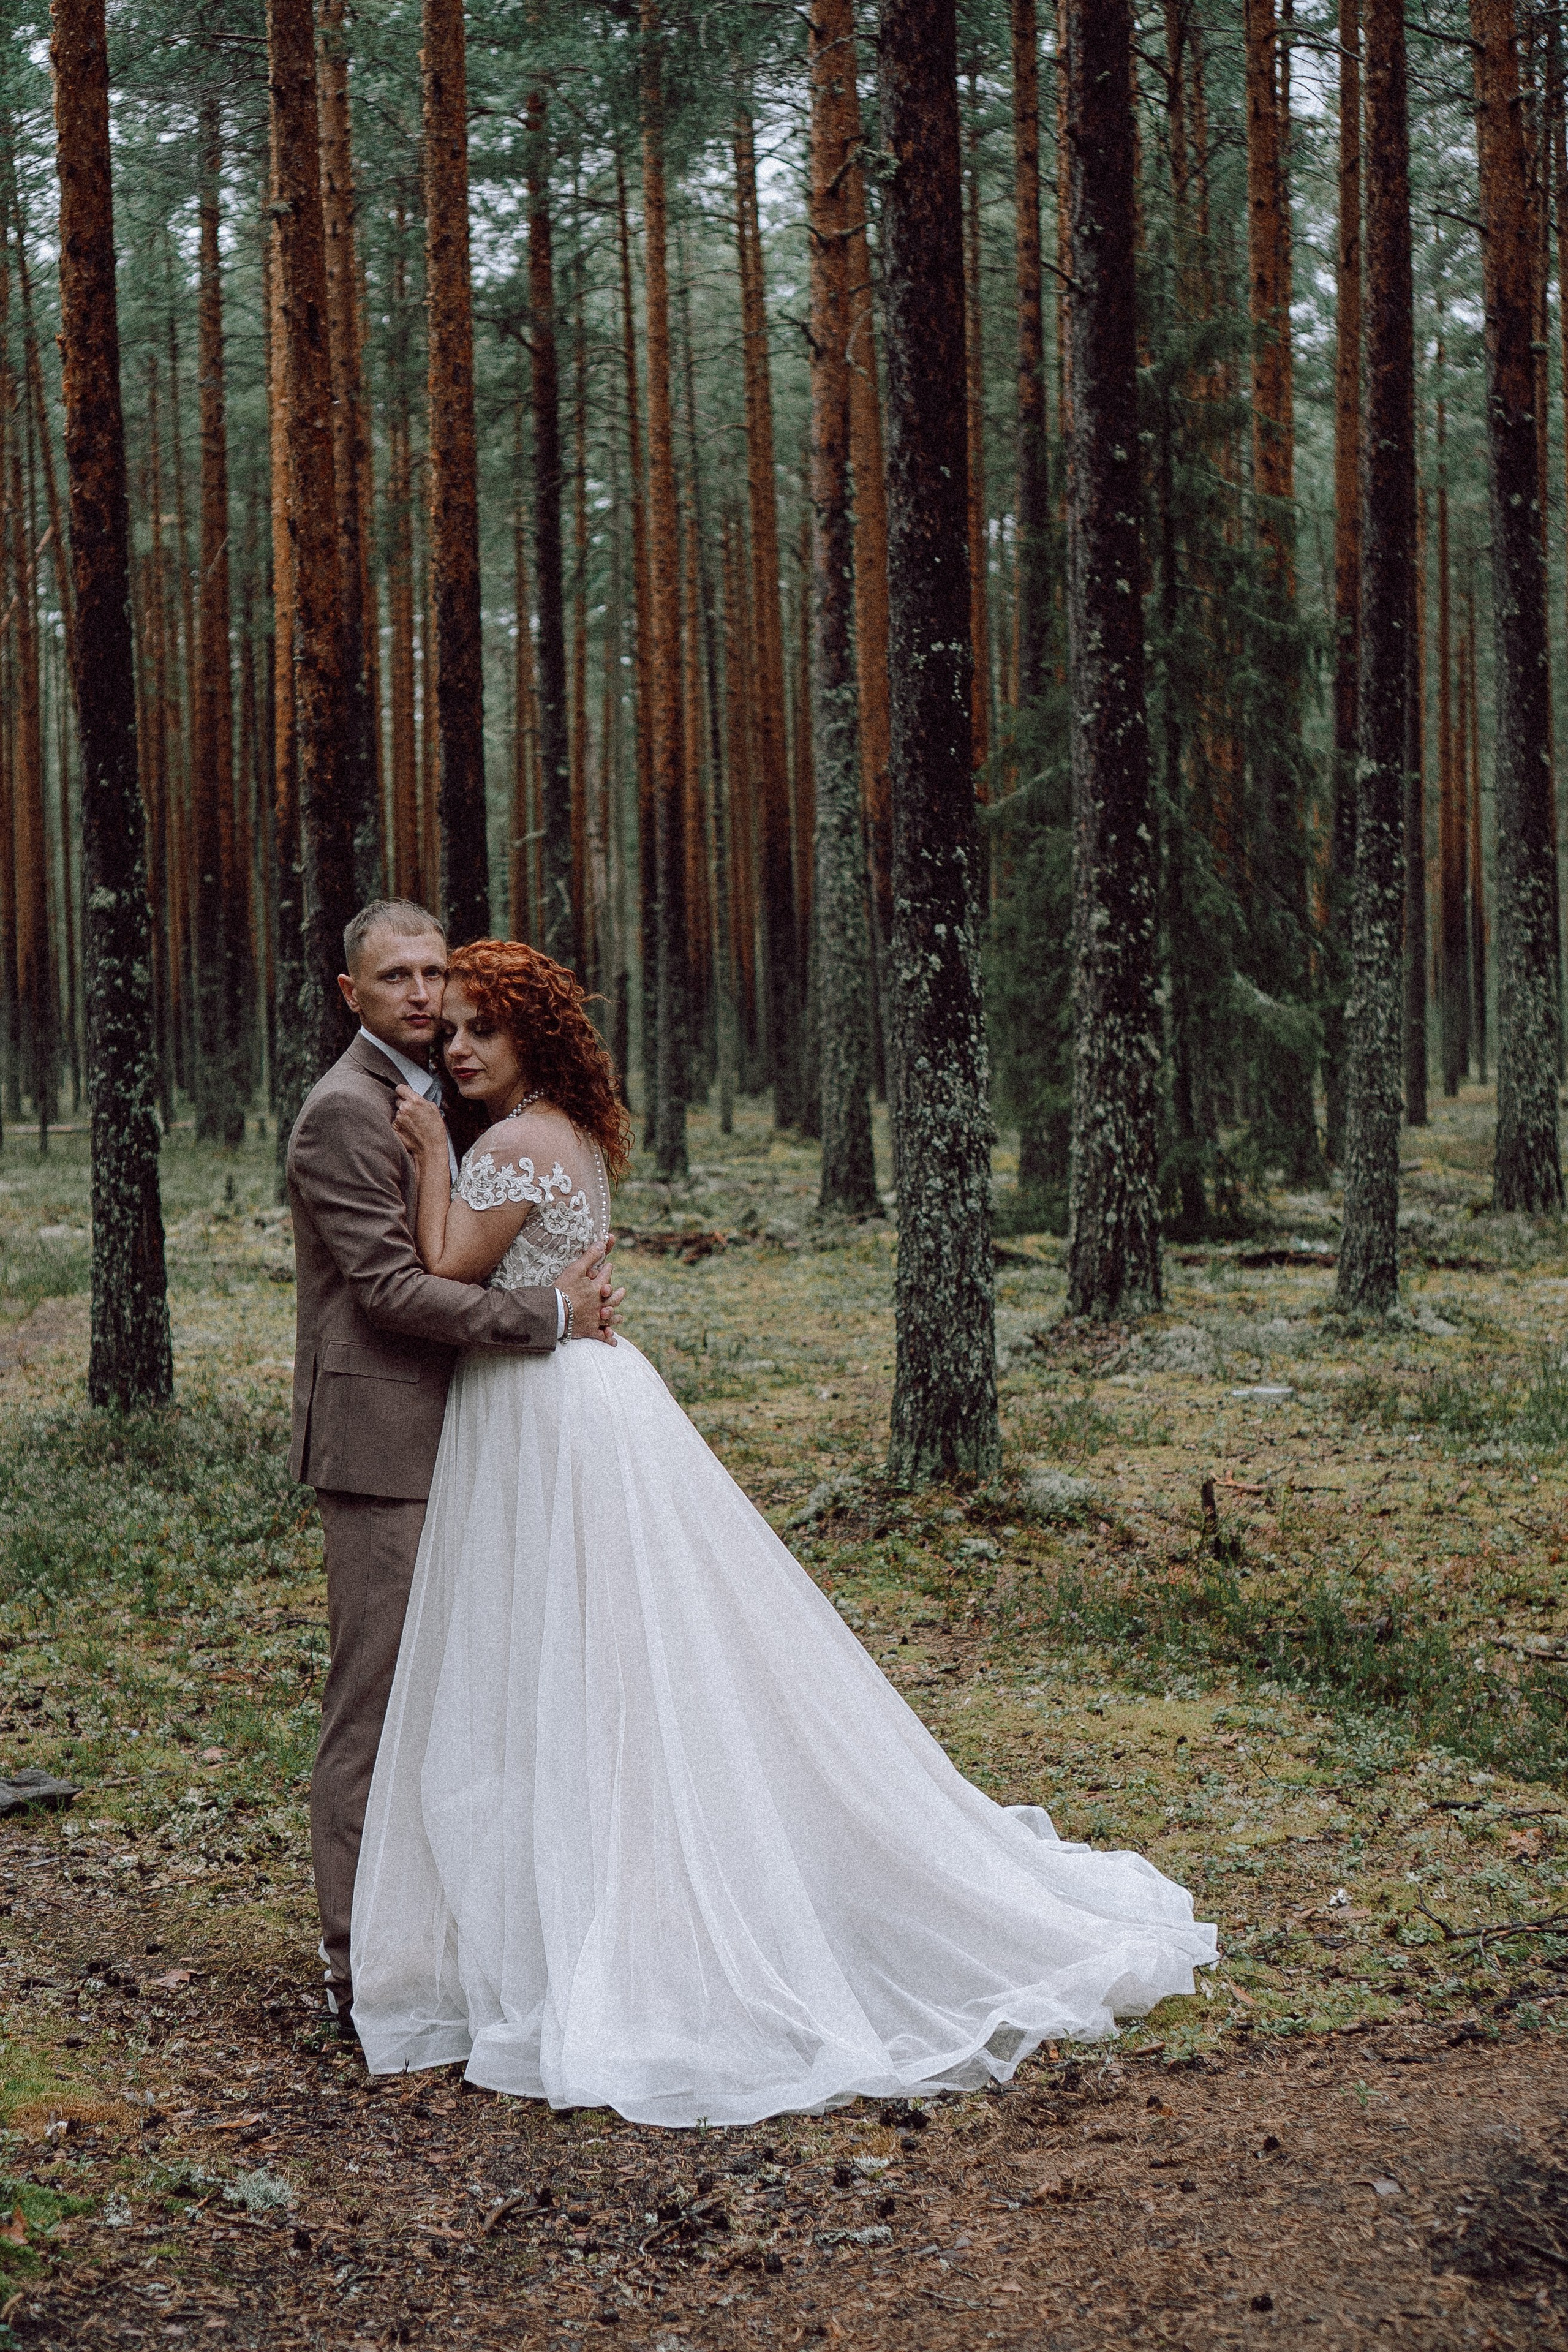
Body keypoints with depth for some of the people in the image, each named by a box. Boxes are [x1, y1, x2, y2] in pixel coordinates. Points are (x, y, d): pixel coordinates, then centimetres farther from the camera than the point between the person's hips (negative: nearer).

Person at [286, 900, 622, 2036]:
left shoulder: (434, 1101, 16)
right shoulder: (345, 1111, -13)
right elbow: (388, 1284, -19)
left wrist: (574, 1290, 4)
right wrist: (549, 1313, -18)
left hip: (446, 1434, 10)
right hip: (382, 1442, -10)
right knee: (378, 1699, -5)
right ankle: (362, 1963, 3)